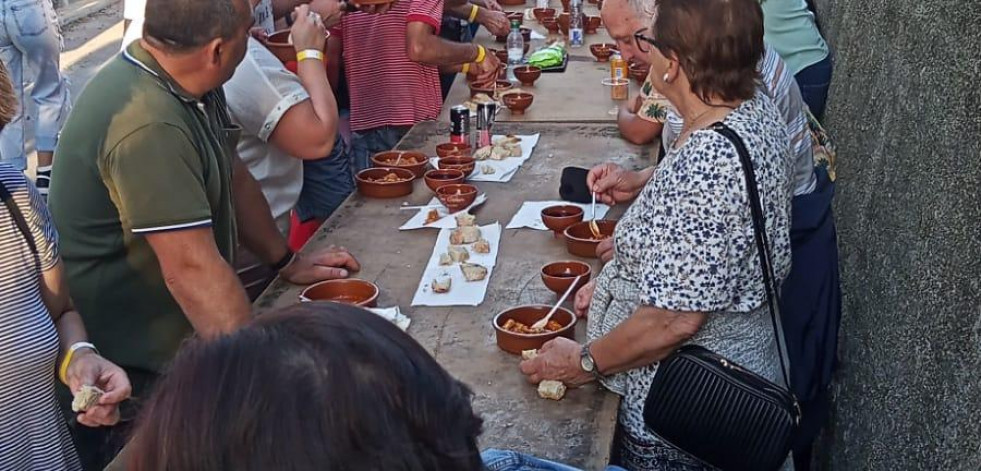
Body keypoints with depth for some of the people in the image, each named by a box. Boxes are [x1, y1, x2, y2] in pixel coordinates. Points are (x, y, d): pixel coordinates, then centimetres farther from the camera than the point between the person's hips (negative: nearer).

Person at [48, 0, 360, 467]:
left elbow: (232, 175, 13)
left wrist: (287, 261, 15)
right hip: (128, 371, -9)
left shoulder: (192, 85, 0)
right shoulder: (147, 124, -30)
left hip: (175, 338, 9)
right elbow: (192, 268, -33)